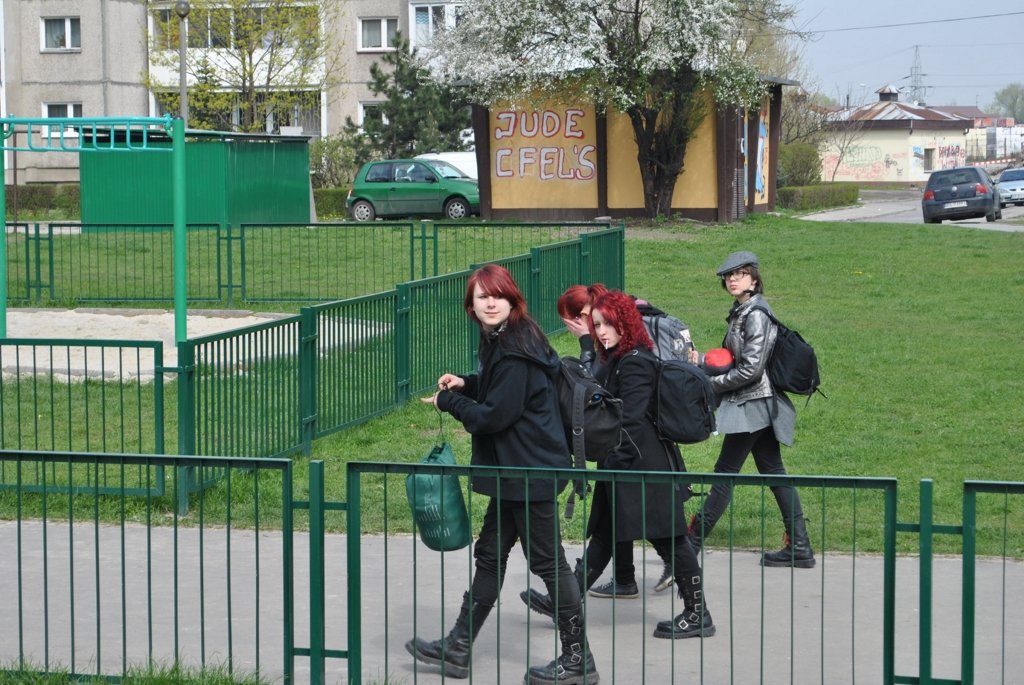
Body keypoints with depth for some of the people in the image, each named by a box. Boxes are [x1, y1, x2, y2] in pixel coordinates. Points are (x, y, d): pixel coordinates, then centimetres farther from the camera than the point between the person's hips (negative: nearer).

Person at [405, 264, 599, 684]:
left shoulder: (514, 351, -21)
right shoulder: (500, 340, 10)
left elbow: (496, 415, -22)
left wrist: (448, 402, -8)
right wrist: (466, 385, 5)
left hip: (530, 471, -11)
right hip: (516, 470, 11)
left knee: (547, 561, -2)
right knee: (489, 554, 15)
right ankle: (458, 650, 25)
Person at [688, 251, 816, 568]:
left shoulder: (756, 315, -16)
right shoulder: (741, 312, 13)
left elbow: (751, 369, -20)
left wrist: (711, 384, -11)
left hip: (752, 405, -10)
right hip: (759, 405, 10)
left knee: (725, 472, -2)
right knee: (773, 471, 9)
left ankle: (693, 541, 5)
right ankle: (798, 546, 10)